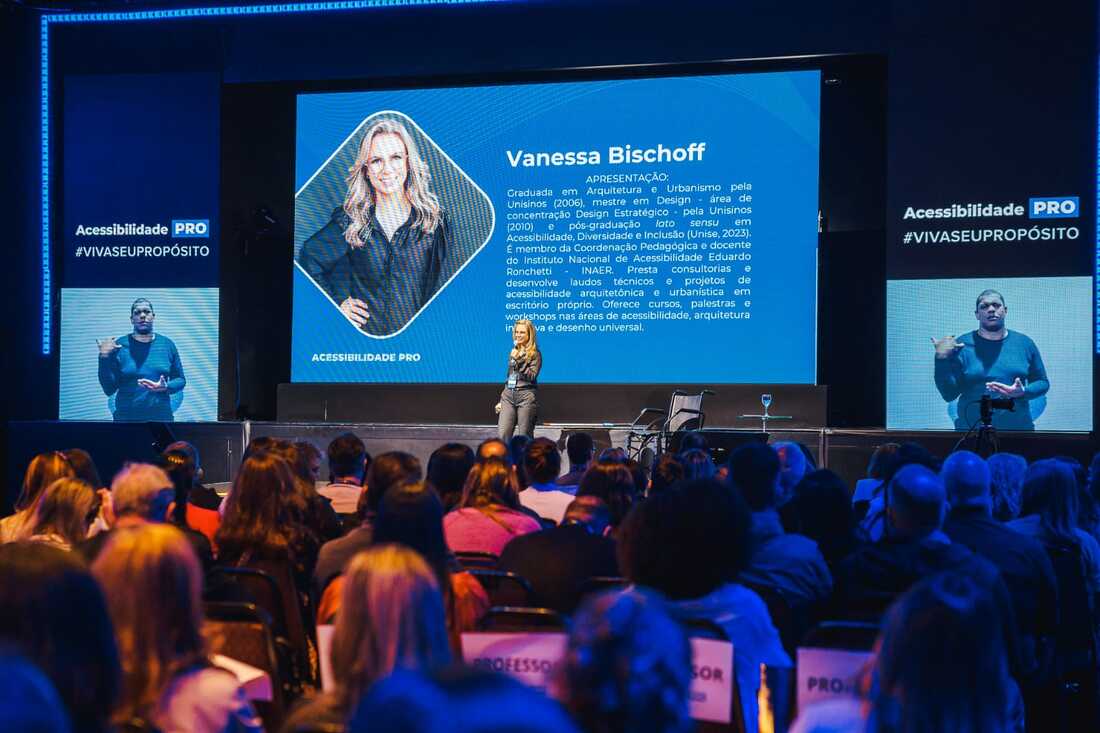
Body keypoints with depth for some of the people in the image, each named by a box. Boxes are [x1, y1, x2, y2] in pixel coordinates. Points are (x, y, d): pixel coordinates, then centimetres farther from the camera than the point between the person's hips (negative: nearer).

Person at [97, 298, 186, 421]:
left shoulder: (167, 344, 2)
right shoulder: (119, 345, -3)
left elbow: (180, 379, 8)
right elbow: (109, 389, -5)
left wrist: (166, 387, -11)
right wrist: (104, 358, -16)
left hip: (162, 417, 1)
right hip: (127, 418, -1)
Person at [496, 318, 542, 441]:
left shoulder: (535, 354, -1)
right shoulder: (513, 352, 18)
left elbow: (532, 376, -11)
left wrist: (518, 361, -17)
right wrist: (501, 400, 20)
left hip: (526, 396, -5)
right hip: (508, 395, 5)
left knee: (525, 438, -3)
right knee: (502, 436, -7)